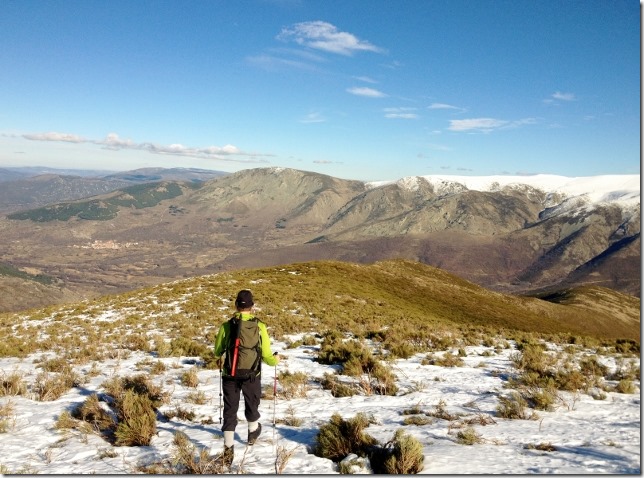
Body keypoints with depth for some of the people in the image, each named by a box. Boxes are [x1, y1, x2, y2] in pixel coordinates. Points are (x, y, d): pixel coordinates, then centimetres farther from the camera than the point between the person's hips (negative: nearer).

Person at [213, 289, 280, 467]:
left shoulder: (226, 326, -9)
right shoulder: (260, 327, -10)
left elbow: (217, 353, 2)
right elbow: (266, 356, -9)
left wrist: (220, 360, 25)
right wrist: (275, 360, 14)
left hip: (230, 375, -1)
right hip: (252, 375, 1)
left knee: (230, 410, 10)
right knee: (252, 405, 24)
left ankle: (228, 449, 6)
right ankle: (253, 433, 48)